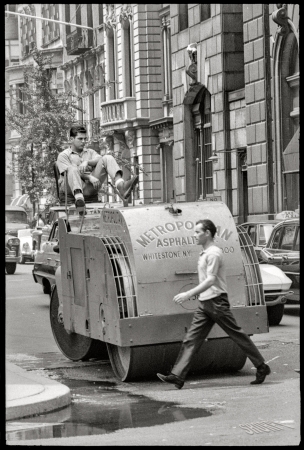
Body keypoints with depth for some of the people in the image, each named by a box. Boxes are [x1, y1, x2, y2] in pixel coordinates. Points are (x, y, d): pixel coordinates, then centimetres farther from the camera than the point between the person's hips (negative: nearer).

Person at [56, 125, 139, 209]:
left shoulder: (90, 152, 28)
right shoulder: (63, 155, 13)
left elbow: (99, 160, 6)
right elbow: (71, 171, -6)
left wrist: (87, 162, -16)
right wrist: (90, 177, -20)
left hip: (89, 187, 4)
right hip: (72, 187, -4)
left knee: (107, 158, -10)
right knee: (73, 169, -37)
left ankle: (121, 186, -38)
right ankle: (79, 198, -65)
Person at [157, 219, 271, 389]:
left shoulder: (214, 253, -14)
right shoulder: (205, 253, 16)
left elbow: (211, 280, -22)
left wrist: (189, 294, -26)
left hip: (216, 302, -9)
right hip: (204, 303, 9)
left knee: (237, 335, 0)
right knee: (191, 339, 0)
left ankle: (262, 367, 11)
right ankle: (177, 376, -5)